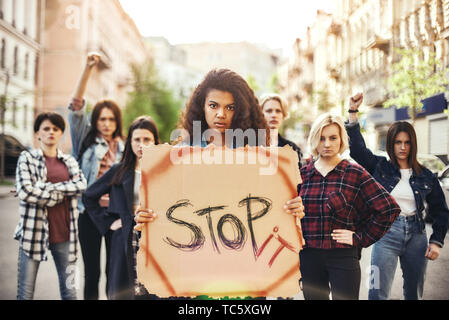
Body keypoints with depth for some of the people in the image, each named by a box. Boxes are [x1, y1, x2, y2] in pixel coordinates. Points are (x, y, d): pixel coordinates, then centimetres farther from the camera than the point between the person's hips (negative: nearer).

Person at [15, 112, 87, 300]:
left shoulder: (69, 161, 12)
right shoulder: (27, 158, 2)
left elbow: (82, 185, -6)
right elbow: (25, 192, -12)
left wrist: (46, 187, -13)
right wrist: (60, 193, -7)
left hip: (64, 233, 4)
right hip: (35, 231, -3)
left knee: (69, 290, 10)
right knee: (25, 292, 2)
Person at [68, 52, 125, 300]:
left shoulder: (124, 149, 9)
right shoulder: (86, 142, 5)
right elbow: (76, 107, -6)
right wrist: (87, 69, -13)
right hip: (89, 213, -1)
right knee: (91, 273, 5)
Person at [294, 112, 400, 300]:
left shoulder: (355, 174, -3)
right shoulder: (303, 174, 6)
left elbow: (389, 208, -6)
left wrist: (361, 238, -7)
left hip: (343, 256, -3)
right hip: (308, 257, 3)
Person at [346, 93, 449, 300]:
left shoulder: (425, 176, 6)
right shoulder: (380, 167, 2)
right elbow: (357, 148, -9)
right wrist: (353, 112, -15)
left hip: (416, 234, 3)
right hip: (386, 233, -3)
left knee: (414, 293, 12)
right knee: (377, 293, -9)